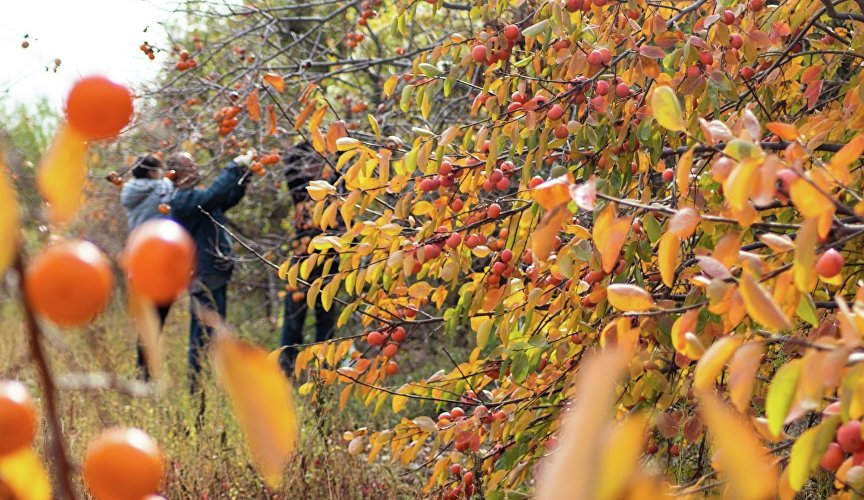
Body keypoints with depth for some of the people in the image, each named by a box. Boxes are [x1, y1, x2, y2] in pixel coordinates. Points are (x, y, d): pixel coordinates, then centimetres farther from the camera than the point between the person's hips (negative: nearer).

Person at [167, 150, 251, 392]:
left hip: (214, 275, 11)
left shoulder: (193, 196, 16)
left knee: (213, 335, 17)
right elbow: (215, 195, -31)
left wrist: (242, 175, 7)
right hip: (205, 276, -11)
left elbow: (228, 199, 21)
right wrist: (235, 167, -22)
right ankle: (198, 391, -6)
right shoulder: (184, 199, -16)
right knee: (204, 336, -9)